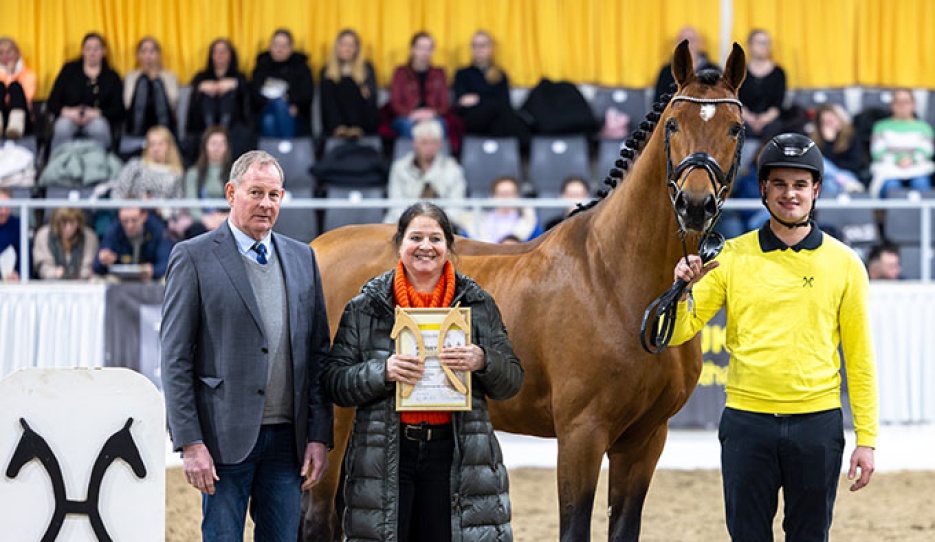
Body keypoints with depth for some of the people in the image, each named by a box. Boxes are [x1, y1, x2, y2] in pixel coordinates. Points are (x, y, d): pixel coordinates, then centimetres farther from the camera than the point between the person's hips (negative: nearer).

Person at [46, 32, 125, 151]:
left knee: (98, 127, -37)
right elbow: (52, 103, 11)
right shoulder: (69, 70, 17)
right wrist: (66, 111, -11)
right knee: (62, 128, -36)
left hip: (97, 120, 0)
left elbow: (119, 111, 4)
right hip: (69, 118, 0)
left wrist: (96, 113, -13)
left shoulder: (112, 77, 16)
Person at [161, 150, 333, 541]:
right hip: (226, 436, -4)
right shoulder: (194, 257, -2)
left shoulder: (302, 258, 12)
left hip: (288, 436, 4)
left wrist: (320, 436, 5)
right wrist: (190, 443, -11)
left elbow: (318, 352, 13)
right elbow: (175, 359, -5)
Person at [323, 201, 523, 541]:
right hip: (386, 455, 0)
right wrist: (382, 371, -16)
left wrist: (482, 362, -12)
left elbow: (511, 382, 9)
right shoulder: (367, 306, 6)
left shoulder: (477, 305, 9)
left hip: (457, 456, 0)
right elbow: (334, 382, 3)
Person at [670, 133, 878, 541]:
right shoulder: (731, 256, 2)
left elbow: (860, 358, 5)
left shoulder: (844, 263, 3)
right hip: (746, 420, 0)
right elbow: (677, 334, 2)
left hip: (818, 423, 0)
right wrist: (684, 289, -19)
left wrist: (867, 438, 0)